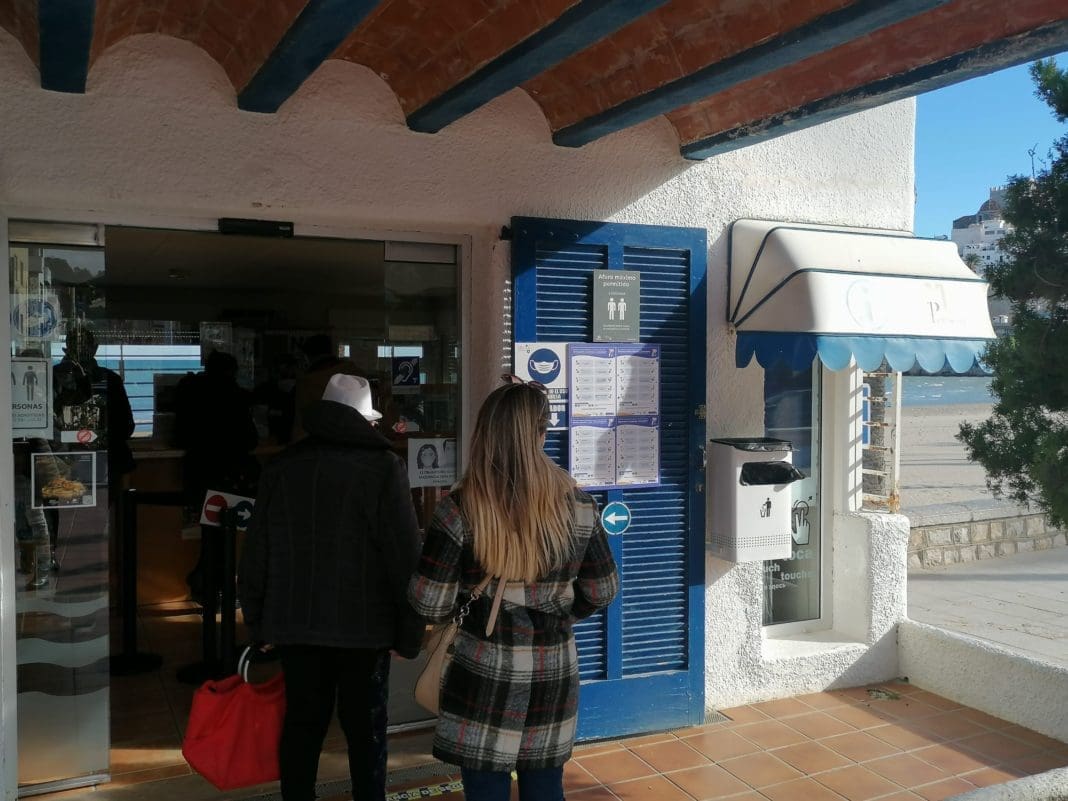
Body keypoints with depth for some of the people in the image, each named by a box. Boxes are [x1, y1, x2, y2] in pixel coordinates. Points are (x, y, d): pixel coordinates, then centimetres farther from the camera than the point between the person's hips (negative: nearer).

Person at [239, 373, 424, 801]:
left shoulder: (281, 465, 5)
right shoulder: (383, 465, -9)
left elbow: (255, 554, 8)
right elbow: (405, 556, -11)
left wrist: (256, 620, 16)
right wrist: (410, 630, -4)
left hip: (295, 622, 4)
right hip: (363, 623, -4)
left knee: (301, 725, 14)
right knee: (365, 730, 8)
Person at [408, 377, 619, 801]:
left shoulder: (460, 509, -15)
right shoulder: (577, 504, -5)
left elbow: (429, 604, -12)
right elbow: (602, 591, 4)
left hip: (484, 674, -3)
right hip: (554, 673, 3)